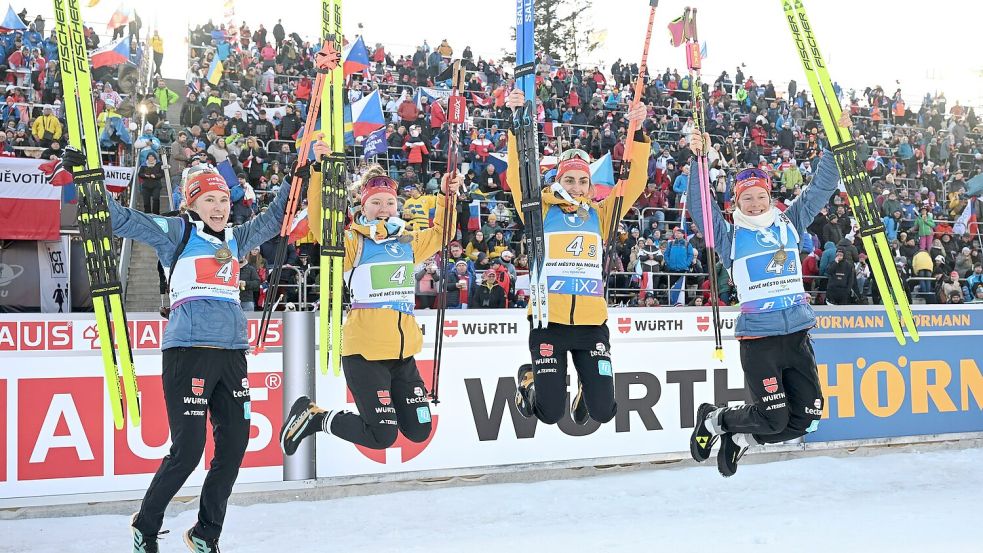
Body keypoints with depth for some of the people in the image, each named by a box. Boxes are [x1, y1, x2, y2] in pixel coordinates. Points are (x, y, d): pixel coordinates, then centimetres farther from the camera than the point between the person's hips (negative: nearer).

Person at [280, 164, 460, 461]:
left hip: (403, 352, 6)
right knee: (382, 436, -6)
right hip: (365, 350, -6)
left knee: (419, 431, 7)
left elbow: (440, 233, 29)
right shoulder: (352, 242, -4)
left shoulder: (408, 241, 13)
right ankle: (315, 416, 14)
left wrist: (447, 196, 16)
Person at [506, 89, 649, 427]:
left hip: (592, 323, 2)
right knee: (550, 413, -2)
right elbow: (518, 174, -8)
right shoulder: (541, 210, 4)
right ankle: (530, 379, 31)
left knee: (603, 412, 2)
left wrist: (637, 132, -6)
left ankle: (587, 388, 37)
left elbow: (634, 181, 3)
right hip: (549, 322, -2)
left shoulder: (600, 214, 10)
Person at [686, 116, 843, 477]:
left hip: (798, 334, 5)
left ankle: (741, 438, 26)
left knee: (805, 418, 3)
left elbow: (821, 188, 12)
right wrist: (698, 161, -19)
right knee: (773, 419, -9)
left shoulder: (790, 224, 12)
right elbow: (699, 206, -8)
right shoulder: (730, 236, 3)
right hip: (757, 336, -4)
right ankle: (715, 419, 18)